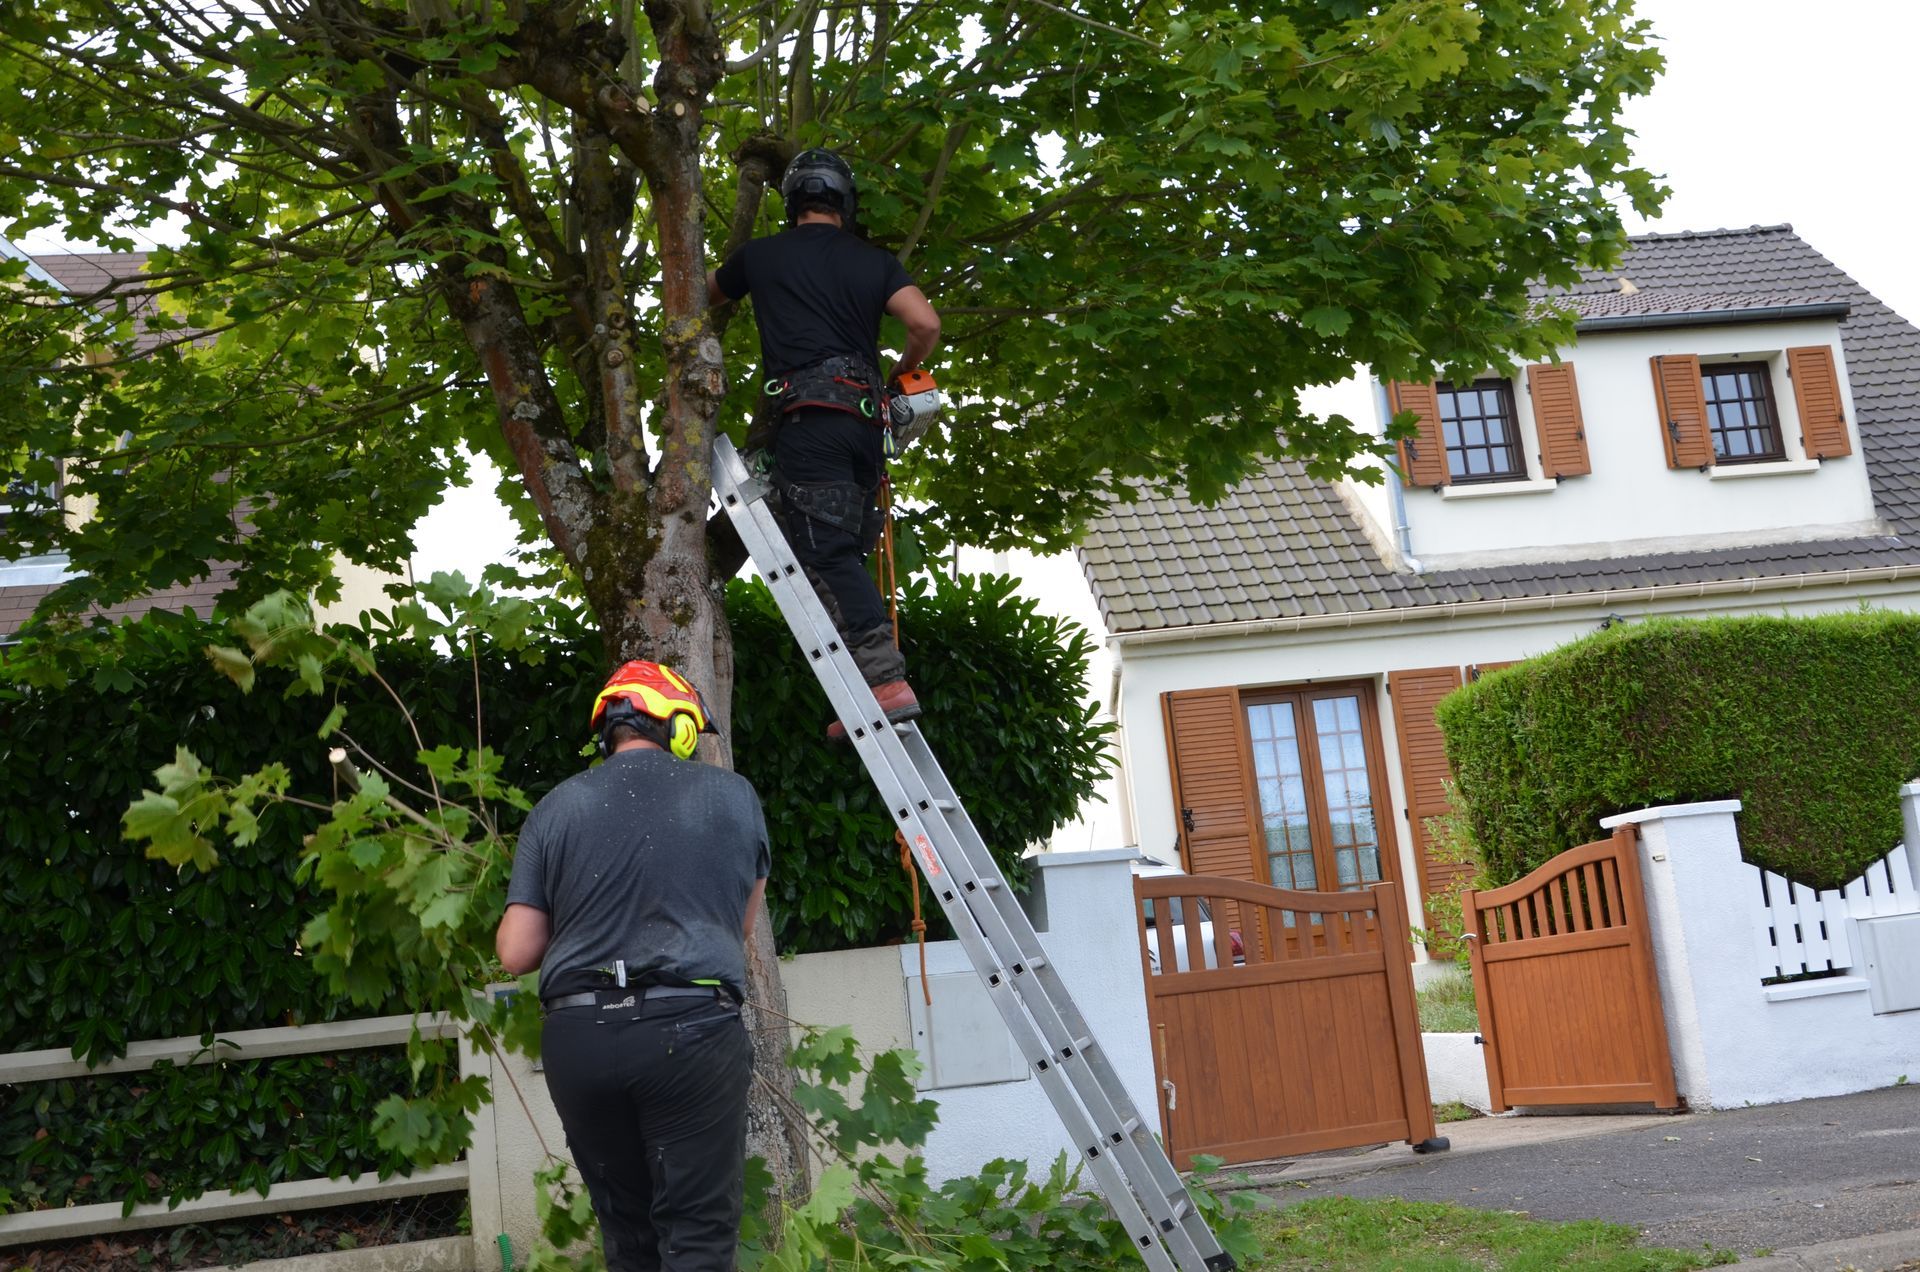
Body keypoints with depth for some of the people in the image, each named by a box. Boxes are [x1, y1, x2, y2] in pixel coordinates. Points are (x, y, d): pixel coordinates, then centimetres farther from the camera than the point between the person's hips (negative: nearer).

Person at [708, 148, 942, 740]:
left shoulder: (762, 255, 13)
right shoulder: (873, 262, 16)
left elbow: (705, 294, 33)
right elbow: (926, 324, 2)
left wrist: (738, 281, 56)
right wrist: (903, 370, 23)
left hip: (810, 413, -5)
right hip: (866, 415, 5)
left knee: (827, 551, -13)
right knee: (846, 552, 10)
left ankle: (886, 678, -25)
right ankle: (862, 692, 5)